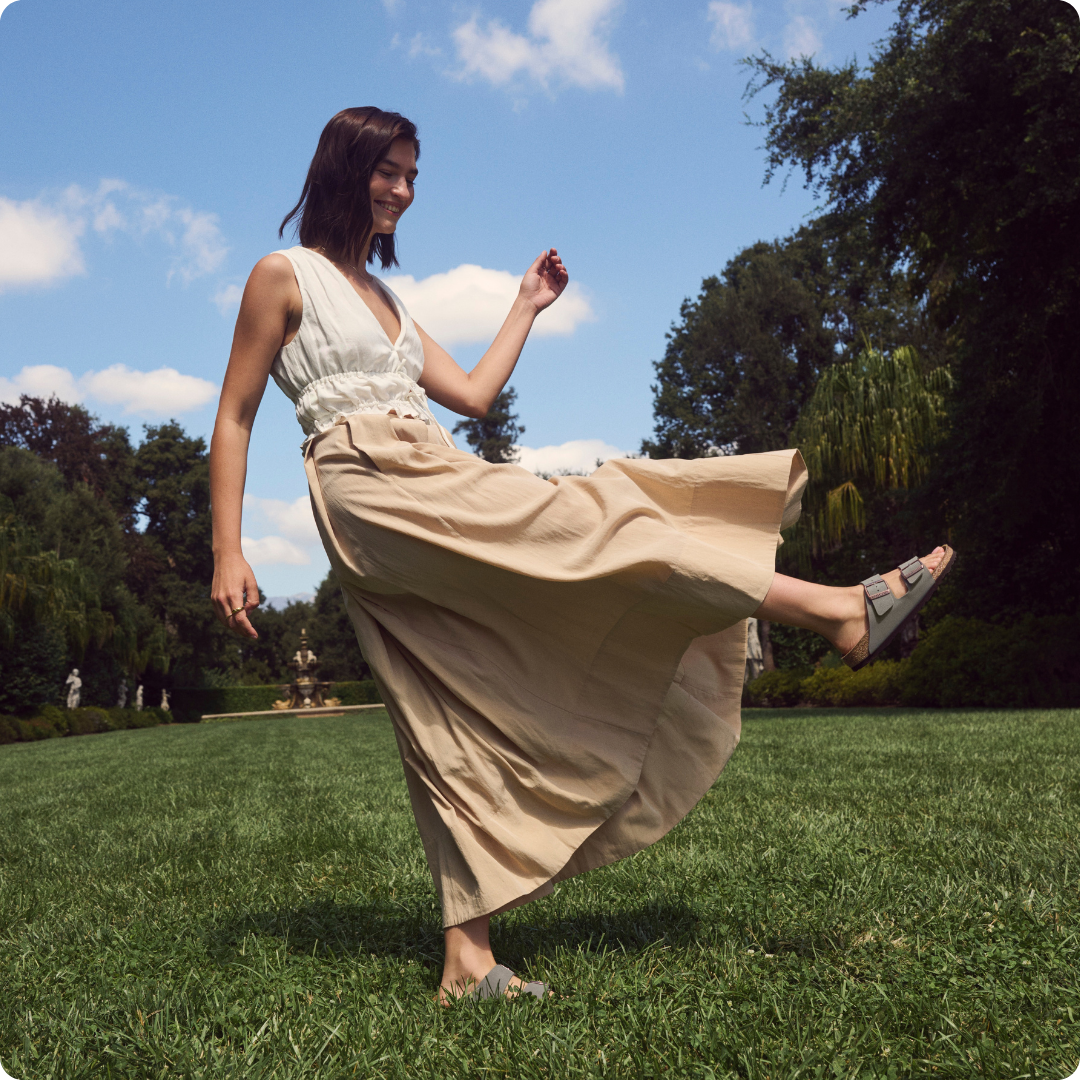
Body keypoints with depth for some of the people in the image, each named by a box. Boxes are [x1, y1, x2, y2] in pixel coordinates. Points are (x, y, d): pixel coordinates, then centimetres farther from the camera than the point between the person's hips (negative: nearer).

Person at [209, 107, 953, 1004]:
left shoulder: (383, 298, 28)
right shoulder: (284, 276, 6)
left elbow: (472, 394, 23)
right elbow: (234, 418, 1)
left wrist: (527, 308, 24)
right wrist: (228, 554, -7)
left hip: (432, 484, 8)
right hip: (370, 488, -8)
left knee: (459, 730, -1)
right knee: (585, 526, -17)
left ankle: (468, 958, 0)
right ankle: (840, 610, -19)